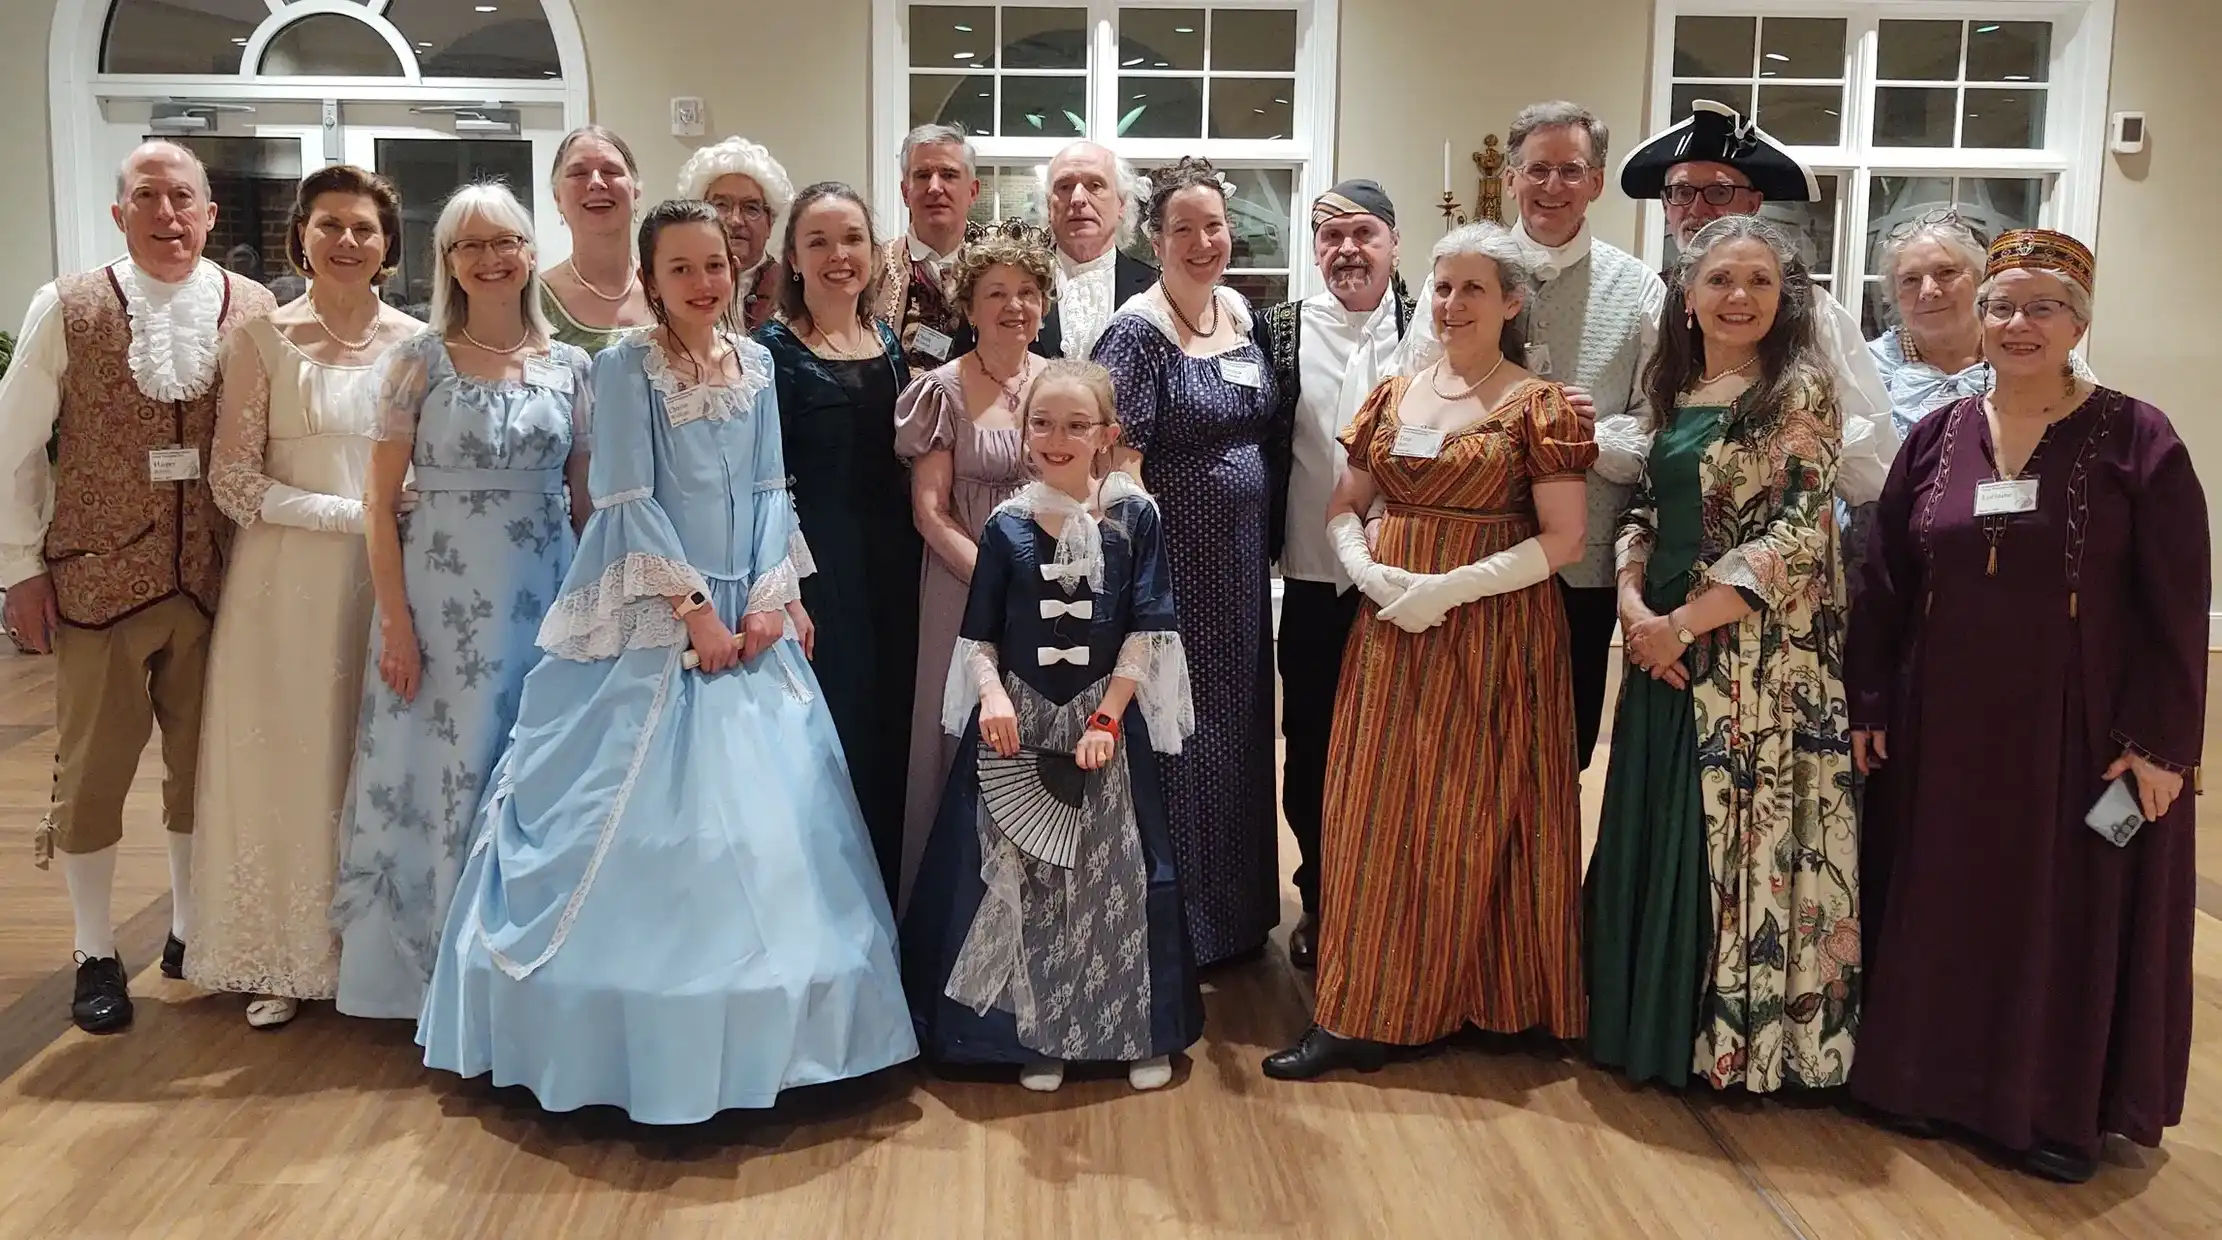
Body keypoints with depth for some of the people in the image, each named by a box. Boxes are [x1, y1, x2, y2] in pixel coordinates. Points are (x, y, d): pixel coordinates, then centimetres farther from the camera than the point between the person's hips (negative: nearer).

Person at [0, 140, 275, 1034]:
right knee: (92, 771, 8)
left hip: (217, 580, 1)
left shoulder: (255, 313, -1)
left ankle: (192, 934, 32)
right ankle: (96, 955, 25)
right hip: (99, 579, -1)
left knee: (202, 766, 13)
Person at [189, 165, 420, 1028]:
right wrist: (345, 513, -12)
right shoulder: (264, 340, -1)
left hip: (390, 577, 2)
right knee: (287, 756, 4)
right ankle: (281, 958, 17)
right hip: (287, 579, -1)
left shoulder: (416, 343, 4)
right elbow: (232, 478, -4)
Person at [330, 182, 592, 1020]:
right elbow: (380, 501, -2)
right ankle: (435, 965, 19)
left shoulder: (569, 367, 5)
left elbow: (586, 500, 9)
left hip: (544, 597, 2)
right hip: (443, 597, -2)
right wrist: (396, 623, -8)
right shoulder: (418, 362, -1)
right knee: (440, 771, 4)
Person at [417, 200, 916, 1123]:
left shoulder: (756, 366, 8)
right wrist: (692, 609, -15)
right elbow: (628, 503, -11)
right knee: (643, 817, -3)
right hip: (650, 620, -5)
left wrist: (768, 598, -5)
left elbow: (770, 491, 8)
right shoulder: (626, 369, -5)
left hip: (746, 618, 5)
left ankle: (755, 1030, 19)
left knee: (759, 814, 6)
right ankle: (638, 1044, 8)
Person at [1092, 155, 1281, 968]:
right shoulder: (1138, 332, -13)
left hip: (1242, 560, 7)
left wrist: (1265, 547, 12)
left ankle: (1236, 911, 33)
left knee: (1238, 723, 16)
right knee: (1178, 731, 3)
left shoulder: (1239, 312, 8)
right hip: (1172, 558, -7)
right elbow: (1122, 465, -16)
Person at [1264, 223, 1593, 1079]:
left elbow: (1562, 540, -10)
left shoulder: (1539, 407, -6)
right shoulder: (1392, 397, 11)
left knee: (1467, 815, 1)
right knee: (1378, 814, 5)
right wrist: (1367, 569, -7)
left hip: (1494, 633, -5)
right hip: (1393, 626, 5)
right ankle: (1362, 1010, 14)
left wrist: (1451, 587, -18)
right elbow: (1343, 509, 14)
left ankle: (1463, 996, 13)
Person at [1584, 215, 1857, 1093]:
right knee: (1658, 834, 12)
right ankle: (1658, 1022, 26)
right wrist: (1633, 603, -4)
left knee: (1741, 837, 1)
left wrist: (1686, 623, -15)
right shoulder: (1674, 389, 11)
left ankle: (1743, 1035, 17)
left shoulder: (1798, 392, -8)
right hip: (1664, 649, 6)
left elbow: (1799, 537, -14)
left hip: (1759, 655, -6)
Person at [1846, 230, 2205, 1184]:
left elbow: (2176, 606, -7)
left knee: (2068, 916, 8)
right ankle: (1930, 1075, 28)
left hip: (2079, 732, -3)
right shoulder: (1937, 437, 4)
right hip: (1942, 727, 3)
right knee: (1940, 904, 12)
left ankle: (2058, 1108, 24)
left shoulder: (2137, 440, -6)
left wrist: (2160, 742, -12)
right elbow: (1884, 585, 7)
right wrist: (1867, 705, 3)